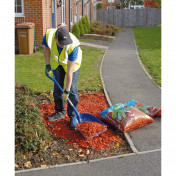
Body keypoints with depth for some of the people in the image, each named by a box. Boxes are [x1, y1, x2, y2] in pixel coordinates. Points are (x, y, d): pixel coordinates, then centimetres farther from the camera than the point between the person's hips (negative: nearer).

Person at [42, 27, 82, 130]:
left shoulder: (73, 46, -41)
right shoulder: (49, 35, -32)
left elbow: (69, 72, -35)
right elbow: (46, 48, -4)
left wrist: (67, 90, -29)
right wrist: (47, 65, -6)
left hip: (72, 62, -4)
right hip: (57, 62, 4)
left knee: (72, 90, -11)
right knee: (57, 87, 8)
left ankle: (73, 117, -1)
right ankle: (60, 112, 24)